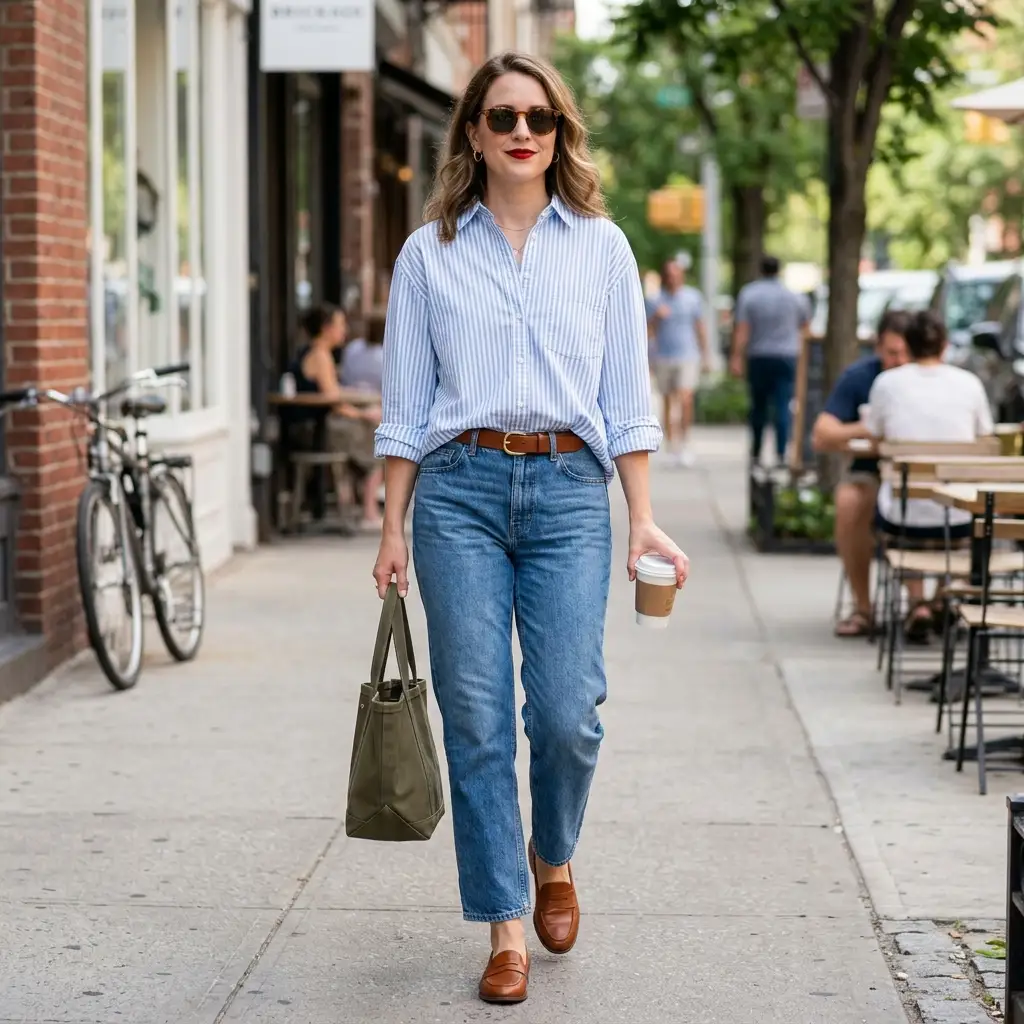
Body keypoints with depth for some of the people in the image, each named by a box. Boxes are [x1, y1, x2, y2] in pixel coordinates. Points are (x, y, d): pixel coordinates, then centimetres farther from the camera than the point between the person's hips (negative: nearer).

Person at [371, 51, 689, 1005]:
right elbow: (406, 405, 8)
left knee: (566, 711, -8)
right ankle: (505, 929, 8)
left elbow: (626, 395, 8)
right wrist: (393, 528, 3)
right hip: (460, 487, 0)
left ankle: (552, 860, 23)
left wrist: (643, 521, 2)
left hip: (568, 487, 0)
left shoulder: (600, 246, 9)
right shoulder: (428, 254, 8)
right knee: (476, 716, -2)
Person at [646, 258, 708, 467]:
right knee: (668, 403, 8)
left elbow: (700, 328, 9)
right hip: (663, 357, 1)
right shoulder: (655, 300, 1)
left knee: (685, 400, -14)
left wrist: (704, 356, 9)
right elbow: (650, 333, 0)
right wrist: (657, 318, -19)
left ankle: (683, 444, -5)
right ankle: (671, 443, 18)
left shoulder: (693, 297, 2)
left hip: (688, 356, -1)